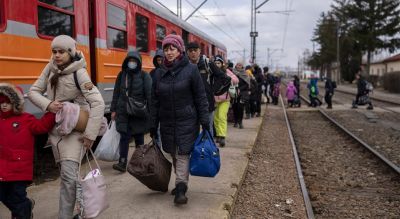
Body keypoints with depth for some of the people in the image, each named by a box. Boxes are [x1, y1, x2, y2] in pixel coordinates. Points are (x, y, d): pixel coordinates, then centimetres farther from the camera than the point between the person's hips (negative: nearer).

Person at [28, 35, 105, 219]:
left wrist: (90, 134, -24)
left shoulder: (79, 73, -17)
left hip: (74, 130, -6)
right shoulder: (50, 68, 0)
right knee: (65, 173, 14)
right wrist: (48, 104, -16)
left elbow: (98, 103, -24)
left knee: (68, 175, -16)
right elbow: (33, 92, 5)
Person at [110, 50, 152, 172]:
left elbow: (150, 95, -8)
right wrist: (113, 110, 9)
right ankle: (122, 163, -2)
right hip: (123, 112, 2)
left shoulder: (144, 76, -3)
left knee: (139, 137, 9)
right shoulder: (121, 75, 7)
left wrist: (152, 112, -13)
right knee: (124, 137, -3)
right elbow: (116, 93, 10)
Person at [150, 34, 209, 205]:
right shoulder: (159, 73, 5)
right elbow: (154, 101, 8)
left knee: (183, 154, -6)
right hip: (167, 123, 4)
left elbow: (201, 98, -6)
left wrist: (205, 122, -9)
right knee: (174, 155, 11)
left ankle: (181, 189, -1)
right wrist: (153, 126, 7)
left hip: (187, 122, -4)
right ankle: (181, 183, 25)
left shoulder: (191, 69, -6)